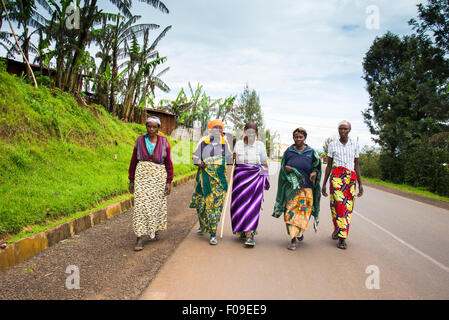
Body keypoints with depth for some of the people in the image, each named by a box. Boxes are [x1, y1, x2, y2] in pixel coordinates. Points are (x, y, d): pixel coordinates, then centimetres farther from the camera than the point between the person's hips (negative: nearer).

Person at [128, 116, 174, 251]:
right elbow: (133, 161, 8)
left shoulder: (164, 141, 0)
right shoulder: (140, 140, 2)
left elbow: (168, 163, 1)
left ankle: (155, 229, 35)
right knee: (140, 204, -8)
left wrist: (169, 181, -5)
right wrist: (131, 180, 6)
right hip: (142, 176, 0)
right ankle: (139, 238, -5)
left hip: (158, 177, 0)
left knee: (157, 204, 10)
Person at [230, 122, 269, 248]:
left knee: (253, 205, -10)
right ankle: (242, 229, 26)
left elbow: (264, 164, 6)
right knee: (240, 203, 5)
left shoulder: (260, 145, 4)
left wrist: (266, 179, 3)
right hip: (240, 177, 2)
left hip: (255, 178, -2)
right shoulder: (238, 144, 9)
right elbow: (234, 161, 15)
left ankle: (250, 235, -13)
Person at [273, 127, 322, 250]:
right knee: (290, 211, -6)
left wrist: (314, 172, -13)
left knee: (302, 212, 2)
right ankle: (294, 239, 4)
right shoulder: (288, 151, 5)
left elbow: (316, 166, 9)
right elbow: (283, 166, 11)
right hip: (291, 187, 0)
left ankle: (299, 232, 31)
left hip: (306, 187, 0)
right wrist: (286, 168, -12)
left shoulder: (311, 152, 3)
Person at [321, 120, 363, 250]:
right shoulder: (332, 145, 8)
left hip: (351, 178, 2)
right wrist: (324, 184, 6)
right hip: (336, 176, -2)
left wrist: (360, 184, 7)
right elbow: (329, 165, 10)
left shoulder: (355, 144, 11)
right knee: (338, 204, -14)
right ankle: (341, 236, -6)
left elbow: (356, 165, 13)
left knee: (348, 207, -3)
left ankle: (338, 230, 11)